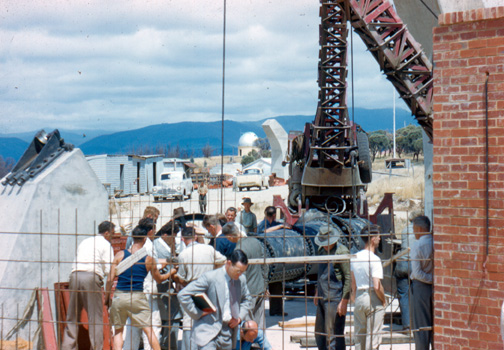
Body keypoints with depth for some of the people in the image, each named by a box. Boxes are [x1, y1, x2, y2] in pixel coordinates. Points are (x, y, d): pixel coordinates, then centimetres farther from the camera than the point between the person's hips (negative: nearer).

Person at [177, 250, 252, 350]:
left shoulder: (241, 280, 5)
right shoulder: (210, 277, -13)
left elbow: (246, 300, 26)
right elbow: (183, 295, -12)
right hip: (208, 332, -6)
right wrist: (197, 314, -10)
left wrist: (239, 317, 9)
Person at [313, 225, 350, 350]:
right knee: (319, 334, 14)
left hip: (335, 300, -8)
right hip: (323, 298, 9)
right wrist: (317, 291, 25)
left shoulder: (342, 251, -14)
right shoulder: (322, 249, 11)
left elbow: (349, 277, -16)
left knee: (333, 335, -8)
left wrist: (344, 301, -19)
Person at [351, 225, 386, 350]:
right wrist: (384, 300, -5)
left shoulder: (355, 257, 6)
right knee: (373, 339, -2)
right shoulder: (374, 259, -15)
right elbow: (377, 286, -20)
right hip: (373, 298, -7)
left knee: (359, 336, 14)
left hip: (359, 298, 7)